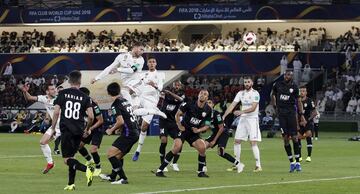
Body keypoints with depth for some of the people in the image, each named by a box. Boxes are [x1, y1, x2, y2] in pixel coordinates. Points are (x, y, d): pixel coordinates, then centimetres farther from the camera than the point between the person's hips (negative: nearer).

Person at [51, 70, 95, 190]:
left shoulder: (62, 94, 1)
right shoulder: (85, 97, 4)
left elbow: (56, 112, -5)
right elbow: (91, 116, -3)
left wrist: (52, 128, 7)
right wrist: (87, 130, 15)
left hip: (66, 130, -3)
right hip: (79, 131, 3)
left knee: (67, 160, -3)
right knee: (71, 156, 18)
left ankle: (87, 169, -28)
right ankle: (71, 184, 13)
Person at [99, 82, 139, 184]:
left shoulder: (116, 104, -11)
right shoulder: (125, 101, 15)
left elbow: (121, 121, -19)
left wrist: (112, 130, -4)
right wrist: (115, 127, 25)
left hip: (128, 133, -9)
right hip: (135, 132, 9)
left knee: (111, 154, -10)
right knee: (119, 154, 24)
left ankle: (123, 178, -13)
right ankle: (113, 176, 36)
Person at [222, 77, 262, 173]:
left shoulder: (255, 93, -9)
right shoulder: (240, 93, 9)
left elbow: (253, 108, -18)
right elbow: (232, 105, 3)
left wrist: (241, 111, -29)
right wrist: (224, 116, -7)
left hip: (252, 119, -6)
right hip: (242, 119, 6)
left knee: (253, 142, -12)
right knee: (237, 141, 4)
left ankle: (258, 165, -10)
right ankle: (237, 164, 15)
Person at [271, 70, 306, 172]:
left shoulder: (294, 87, 1)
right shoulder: (278, 84, 5)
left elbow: (299, 101, 5)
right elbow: (273, 94, 23)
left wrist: (302, 116, 1)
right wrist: (275, 105, 13)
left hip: (291, 112, -1)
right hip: (281, 113, 1)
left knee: (294, 137, -6)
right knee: (285, 138, -1)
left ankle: (297, 162, 2)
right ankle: (291, 163, 5)